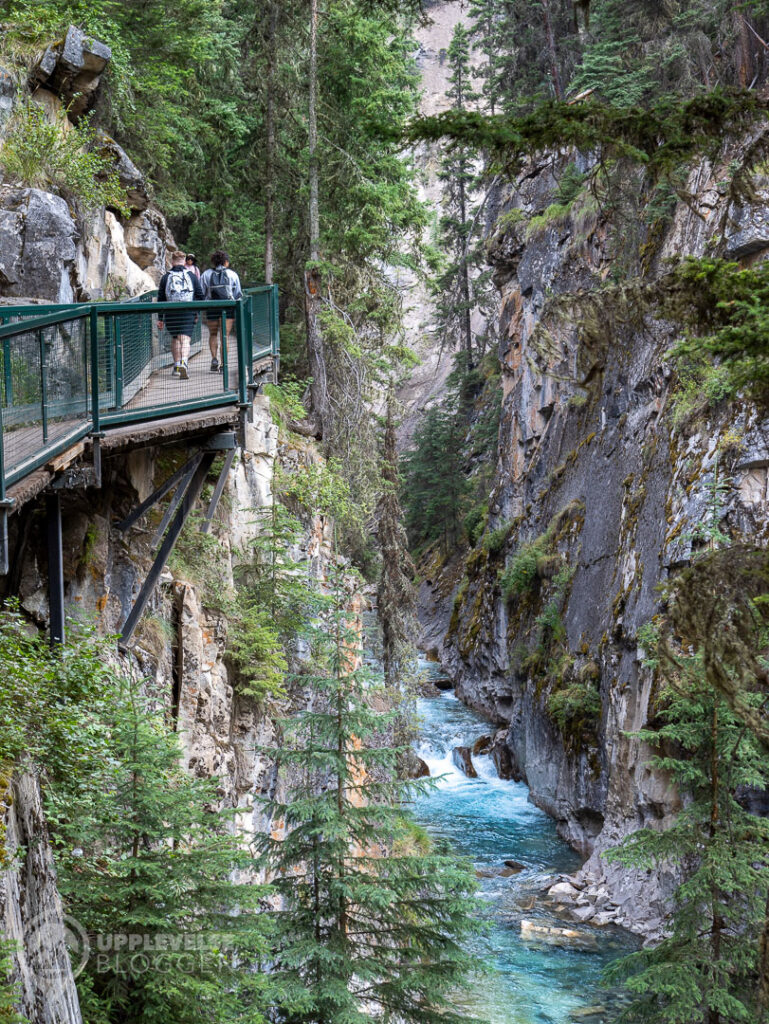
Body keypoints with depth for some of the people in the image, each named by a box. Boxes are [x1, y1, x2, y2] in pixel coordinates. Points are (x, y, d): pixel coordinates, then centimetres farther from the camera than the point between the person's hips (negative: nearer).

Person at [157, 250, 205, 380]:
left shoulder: (165, 277, 4)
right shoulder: (192, 276, 4)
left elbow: (161, 299, 5)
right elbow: (201, 296, 4)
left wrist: (160, 318, 9)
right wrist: (196, 313, 13)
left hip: (170, 314, 1)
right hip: (188, 313, -1)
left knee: (175, 338, 19)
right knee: (185, 340, -7)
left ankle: (177, 366, 23)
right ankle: (183, 363, -30)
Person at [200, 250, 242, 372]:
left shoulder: (206, 274, 4)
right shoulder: (232, 274, 5)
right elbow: (238, 294, 6)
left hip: (211, 308, 1)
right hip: (228, 307, -1)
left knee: (213, 335, 17)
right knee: (225, 336, 2)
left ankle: (214, 359, 0)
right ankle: (223, 364, -5)